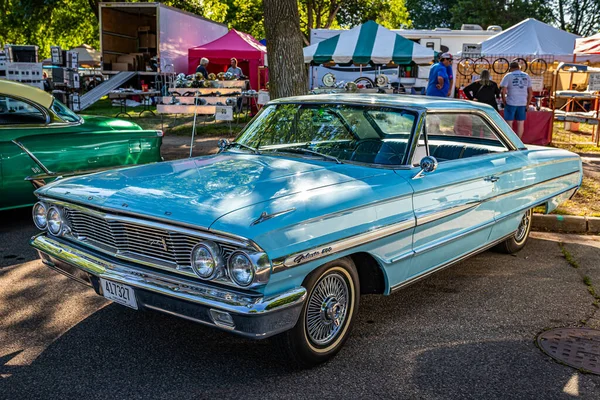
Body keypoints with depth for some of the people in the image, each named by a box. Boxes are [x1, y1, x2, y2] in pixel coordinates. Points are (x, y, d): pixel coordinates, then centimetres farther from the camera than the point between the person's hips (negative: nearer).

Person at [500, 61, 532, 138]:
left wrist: (504, 102, 2)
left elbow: (503, 91, -8)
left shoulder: (508, 76, -1)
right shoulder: (526, 76, 10)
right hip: (522, 103, 3)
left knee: (509, 122, 4)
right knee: (520, 123, 10)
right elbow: (530, 92, 10)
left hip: (511, 103, -3)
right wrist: (527, 104, 15)